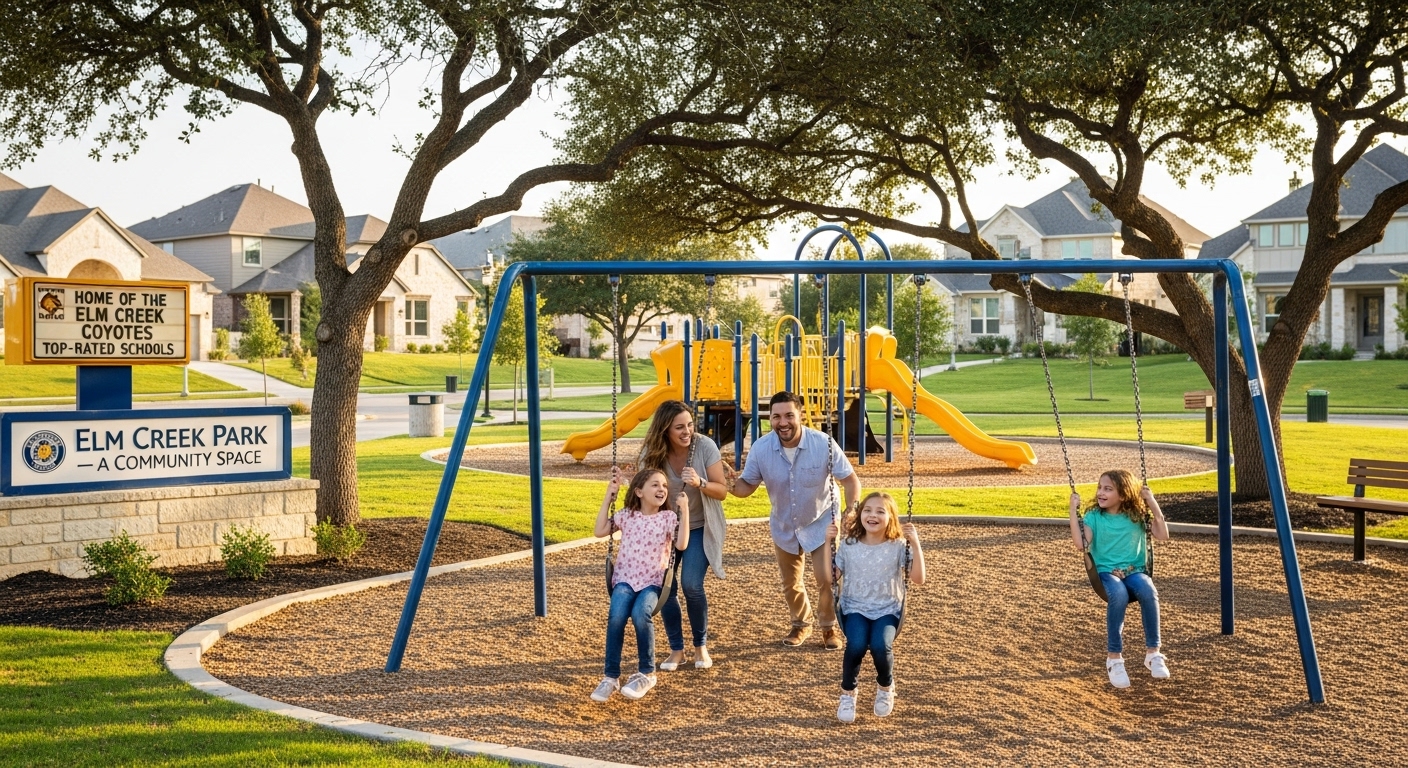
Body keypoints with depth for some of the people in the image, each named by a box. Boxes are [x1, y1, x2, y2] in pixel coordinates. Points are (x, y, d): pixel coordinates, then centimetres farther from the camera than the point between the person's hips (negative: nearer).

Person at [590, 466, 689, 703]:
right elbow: (600, 531, 0)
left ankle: (647, 674, -14)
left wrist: (684, 510, -16)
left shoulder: (668, 518, 1)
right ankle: (611, 677, -15)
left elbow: (681, 544, -12)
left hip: (652, 581, -1)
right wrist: (609, 496, 0)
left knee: (640, 613, -33)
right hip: (625, 579, 1)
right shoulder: (627, 515, 7)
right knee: (616, 616, -29)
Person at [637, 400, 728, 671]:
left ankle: (701, 645, 7)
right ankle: (676, 649, 14)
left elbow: (722, 491, -16)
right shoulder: (652, 453, -14)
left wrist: (700, 482, -36)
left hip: (699, 528, -2)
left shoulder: (705, 446, -19)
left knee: (691, 585, -15)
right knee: (665, 588, -5)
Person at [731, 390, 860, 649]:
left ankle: (829, 627, 14)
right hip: (784, 527, 3)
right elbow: (747, 486, -10)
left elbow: (851, 481, -17)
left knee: (827, 580, -12)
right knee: (791, 585, 16)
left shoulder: (824, 444, -26)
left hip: (821, 524, -3)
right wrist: (729, 484, -32)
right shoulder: (760, 448, -21)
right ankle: (801, 624, 44)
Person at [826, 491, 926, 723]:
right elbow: (831, 577, 1)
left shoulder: (898, 546, -3)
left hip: (887, 610, -1)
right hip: (855, 609, 1)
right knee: (856, 644, -31)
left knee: (880, 646, -31)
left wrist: (915, 545, -18)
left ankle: (885, 687, 4)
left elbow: (918, 579, -9)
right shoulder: (848, 545, 1)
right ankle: (847, 694, -5)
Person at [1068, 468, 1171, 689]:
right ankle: (1114, 657, -27)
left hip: (1135, 571, 1)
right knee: (1119, 595, -38)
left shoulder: (1137, 515, 7)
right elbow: (1081, 544, -10)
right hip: (1106, 572, -1)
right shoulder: (1094, 516, 3)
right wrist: (1073, 511, -11)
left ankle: (1153, 652, -25)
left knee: (1148, 592, -36)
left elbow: (1163, 536, -1)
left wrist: (1153, 505, -5)